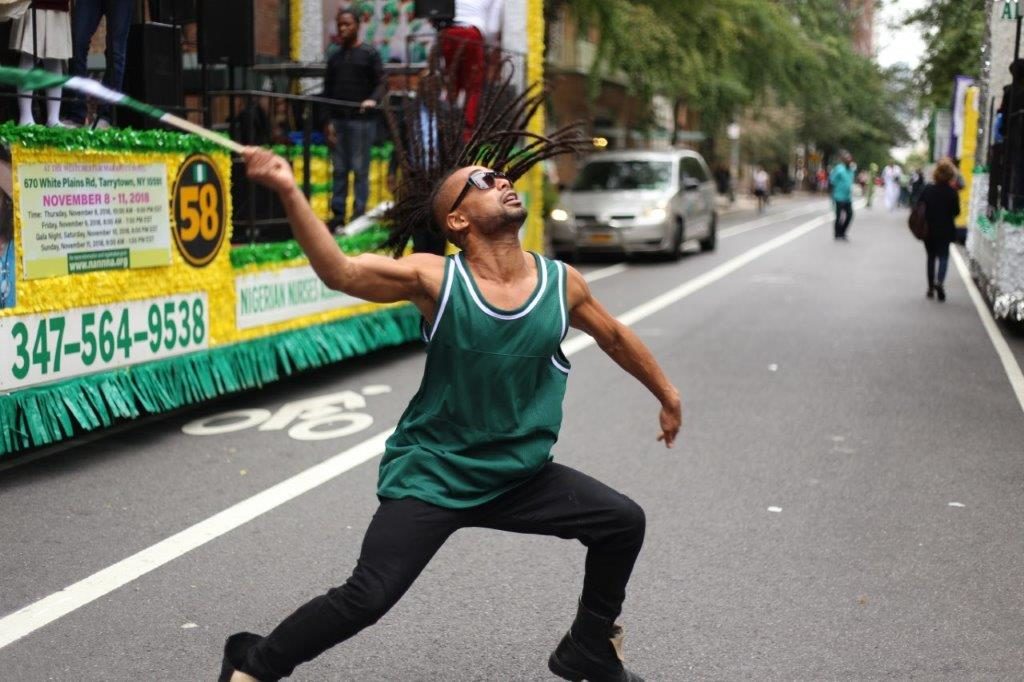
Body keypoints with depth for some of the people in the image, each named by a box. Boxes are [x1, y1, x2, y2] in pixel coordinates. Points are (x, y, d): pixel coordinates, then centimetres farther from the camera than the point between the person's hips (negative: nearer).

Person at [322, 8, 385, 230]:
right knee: (339, 170, 6)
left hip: (361, 120, -5)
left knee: (360, 169, -4)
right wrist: (328, 121, 7)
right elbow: (328, 91, 16)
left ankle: (359, 214, 0)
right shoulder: (334, 58, 17)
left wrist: (373, 99, -24)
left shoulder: (369, 54, 3)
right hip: (338, 120, 5)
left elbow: (381, 83, -3)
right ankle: (338, 213, 10)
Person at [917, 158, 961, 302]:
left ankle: (931, 287, 17)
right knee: (943, 256, 9)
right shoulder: (952, 192, -13)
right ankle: (939, 281, -16)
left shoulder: (927, 189, -7)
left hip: (928, 230, 2)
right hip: (945, 231, -2)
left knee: (931, 257, 15)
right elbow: (956, 212, -7)